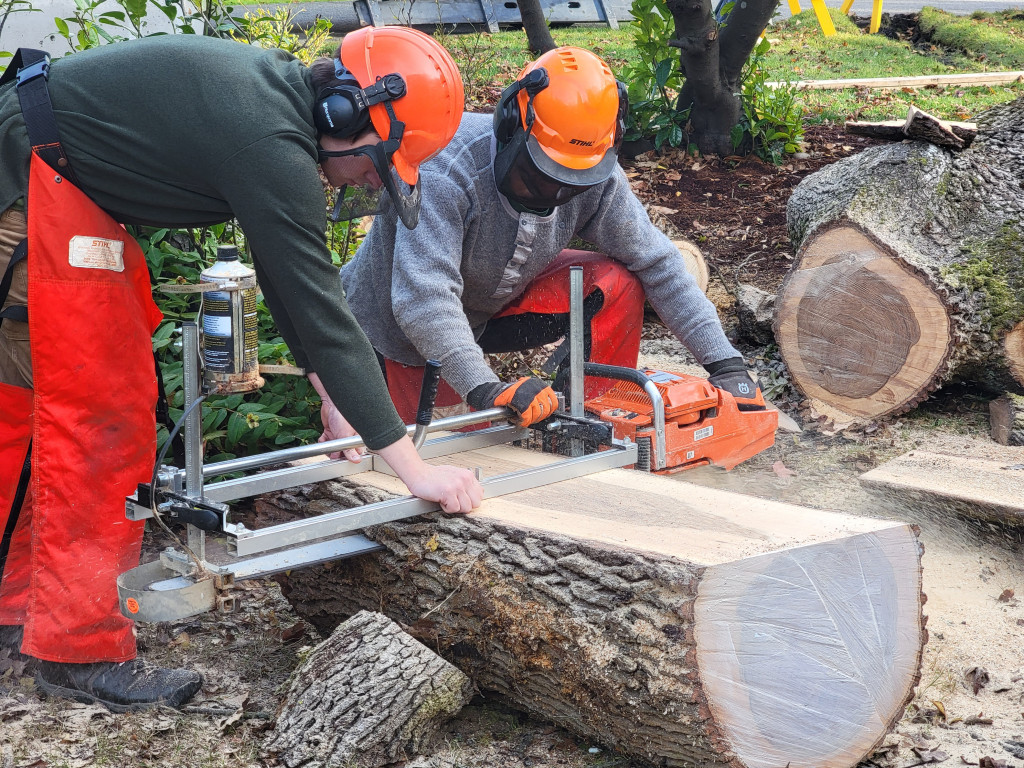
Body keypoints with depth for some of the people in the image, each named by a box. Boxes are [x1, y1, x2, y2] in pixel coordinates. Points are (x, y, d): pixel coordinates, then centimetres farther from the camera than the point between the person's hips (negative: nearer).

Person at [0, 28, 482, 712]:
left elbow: (285, 270, 13)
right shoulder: (272, 141, -25)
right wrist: (414, 468, -21)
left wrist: (329, 389, 13)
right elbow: (320, 310, -25)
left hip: (62, 187, 11)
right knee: (97, 406, -9)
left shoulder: (279, 92, 5)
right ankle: (78, 649, -2)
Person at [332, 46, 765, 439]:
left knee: (616, 284, -14)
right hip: (397, 330, -4)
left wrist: (724, 363, -20)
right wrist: (485, 390, -55)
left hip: (496, 305, 5)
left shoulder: (596, 177, -20)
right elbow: (423, 297, -45)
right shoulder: (447, 168, -37)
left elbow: (657, 263, -14)